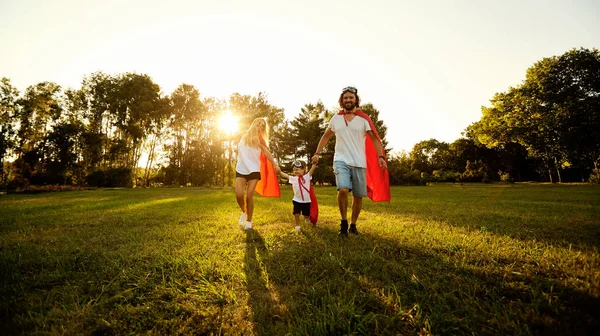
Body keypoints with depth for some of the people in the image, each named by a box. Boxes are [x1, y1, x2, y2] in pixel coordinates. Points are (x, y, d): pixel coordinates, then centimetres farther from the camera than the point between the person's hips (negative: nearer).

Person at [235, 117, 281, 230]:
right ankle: (244, 212, 19)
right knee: (239, 195, -11)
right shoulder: (244, 135, 12)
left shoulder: (260, 139, 6)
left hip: (254, 170, -1)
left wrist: (275, 164, -17)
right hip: (241, 170, 1)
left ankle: (249, 221, 8)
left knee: (249, 196, -7)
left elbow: (267, 152, -5)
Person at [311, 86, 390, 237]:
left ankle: (353, 225, 26)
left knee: (358, 196, 6)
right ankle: (344, 222, -2)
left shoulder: (363, 118, 2)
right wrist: (317, 153, 14)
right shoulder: (336, 119, 9)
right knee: (343, 190, -23)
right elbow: (325, 136, 20)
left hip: (359, 163, 1)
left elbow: (374, 138, -2)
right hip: (341, 161, 0)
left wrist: (381, 156, -16)